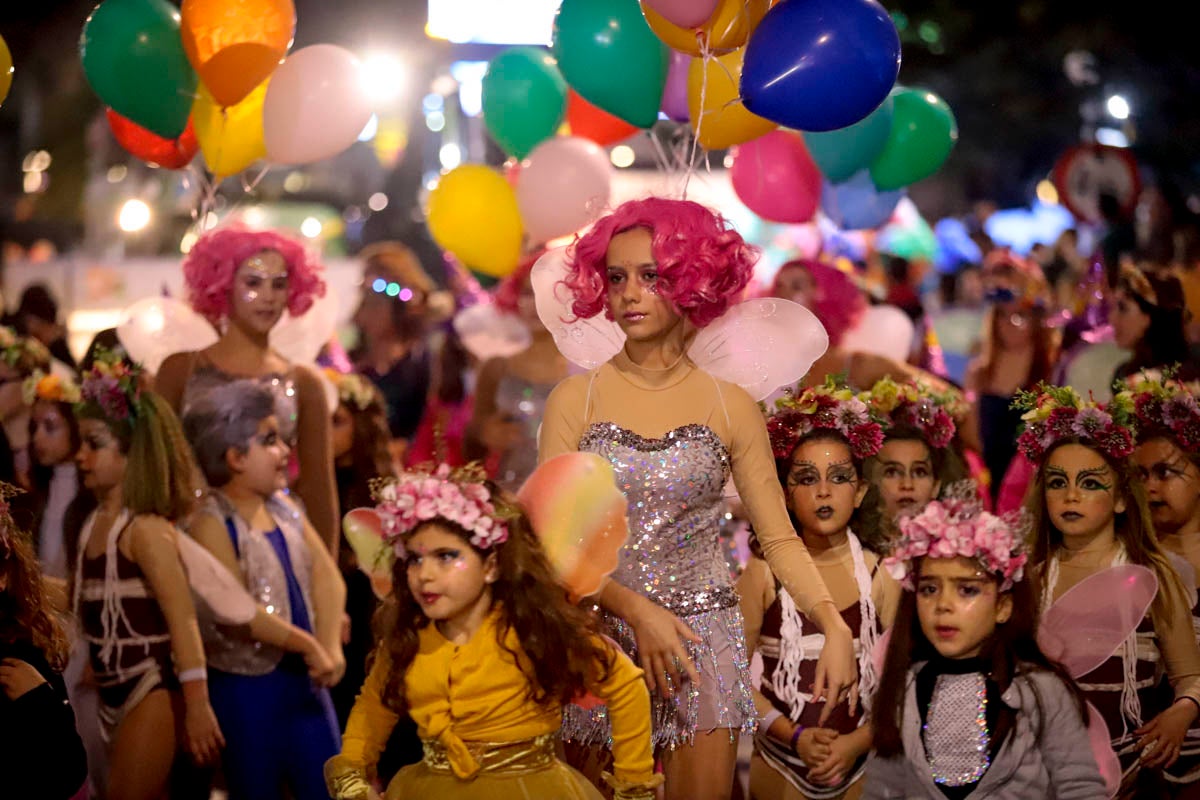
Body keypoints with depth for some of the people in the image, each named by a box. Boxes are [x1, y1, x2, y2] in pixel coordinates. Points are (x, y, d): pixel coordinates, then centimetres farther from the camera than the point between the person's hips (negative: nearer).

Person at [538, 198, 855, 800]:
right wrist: (637, 610, -17)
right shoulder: (576, 399, 0)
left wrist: (834, 626, -11)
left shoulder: (731, 406, 3)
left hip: (704, 640, 1)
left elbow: (780, 539, 3)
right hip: (601, 634, 0)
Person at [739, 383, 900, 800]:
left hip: (862, 764, 0)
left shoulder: (880, 576, -4)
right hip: (779, 762, 0)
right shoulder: (762, 574, -5)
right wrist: (795, 736, -15)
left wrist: (856, 743, -14)